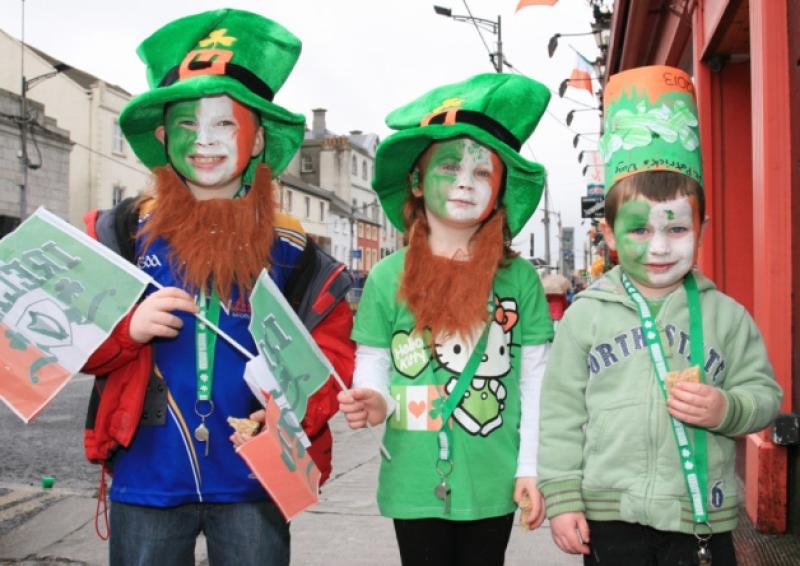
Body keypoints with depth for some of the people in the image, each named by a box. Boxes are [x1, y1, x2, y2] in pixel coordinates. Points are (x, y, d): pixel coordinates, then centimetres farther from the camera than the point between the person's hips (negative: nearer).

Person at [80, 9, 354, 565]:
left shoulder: (294, 255, 0)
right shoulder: (120, 235, 0)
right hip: (146, 479, 1)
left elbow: (333, 353, 2)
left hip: (253, 482, 0)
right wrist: (126, 328, -18)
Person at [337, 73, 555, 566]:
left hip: (494, 483, 1)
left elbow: (535, 382, 2)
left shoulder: (519, 278, -3)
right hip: (416, 483, 0)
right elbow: (371, 374, 1)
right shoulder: (388, 277, -4)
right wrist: (373, 404, -21)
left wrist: (530, 469, 0)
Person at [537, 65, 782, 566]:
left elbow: (764, 393, 6)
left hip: (702, 520, 1)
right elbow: (563, 414, 0)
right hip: (609, 519, 0)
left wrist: (726, 407, -15)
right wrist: (563, 498, -3)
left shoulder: (725, 314, 2)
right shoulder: (585, 316, 0)